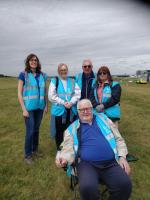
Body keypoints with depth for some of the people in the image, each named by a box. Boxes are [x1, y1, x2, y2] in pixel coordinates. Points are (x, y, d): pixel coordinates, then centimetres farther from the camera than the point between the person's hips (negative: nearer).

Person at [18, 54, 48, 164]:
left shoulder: (42, 75, 6)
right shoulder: (23, 74, -5)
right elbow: (19, 93, -7)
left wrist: (46, 105, 8)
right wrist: (24, 109, -11)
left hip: (40, 107, 4)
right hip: (29, 108, -4)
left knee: (36, 129, 14)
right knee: (30, 131, 0)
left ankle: (35, 150, 33)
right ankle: (27, 155, 19)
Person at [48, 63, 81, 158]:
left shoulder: (72, 81, 10)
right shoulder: (54, 81, 1)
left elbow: (77, 93, 2)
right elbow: (52, 96, -7)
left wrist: (71, 102, -14)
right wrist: (63, 103, -13)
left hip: (72, 110, 2)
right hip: (59, 110, -2)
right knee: (59, 131, 8)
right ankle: (59, 149, 28)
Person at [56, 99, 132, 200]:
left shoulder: (103, 118, 16)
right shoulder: (72, 129, 10)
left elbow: (118, 138, 17)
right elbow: (68, 149, 4)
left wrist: (122, 157, 4)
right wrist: (64, 158, -19)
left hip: (111, 163, 2)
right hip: (87, 164, -1)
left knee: (125, 185, -23)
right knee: (87, 188, -29)